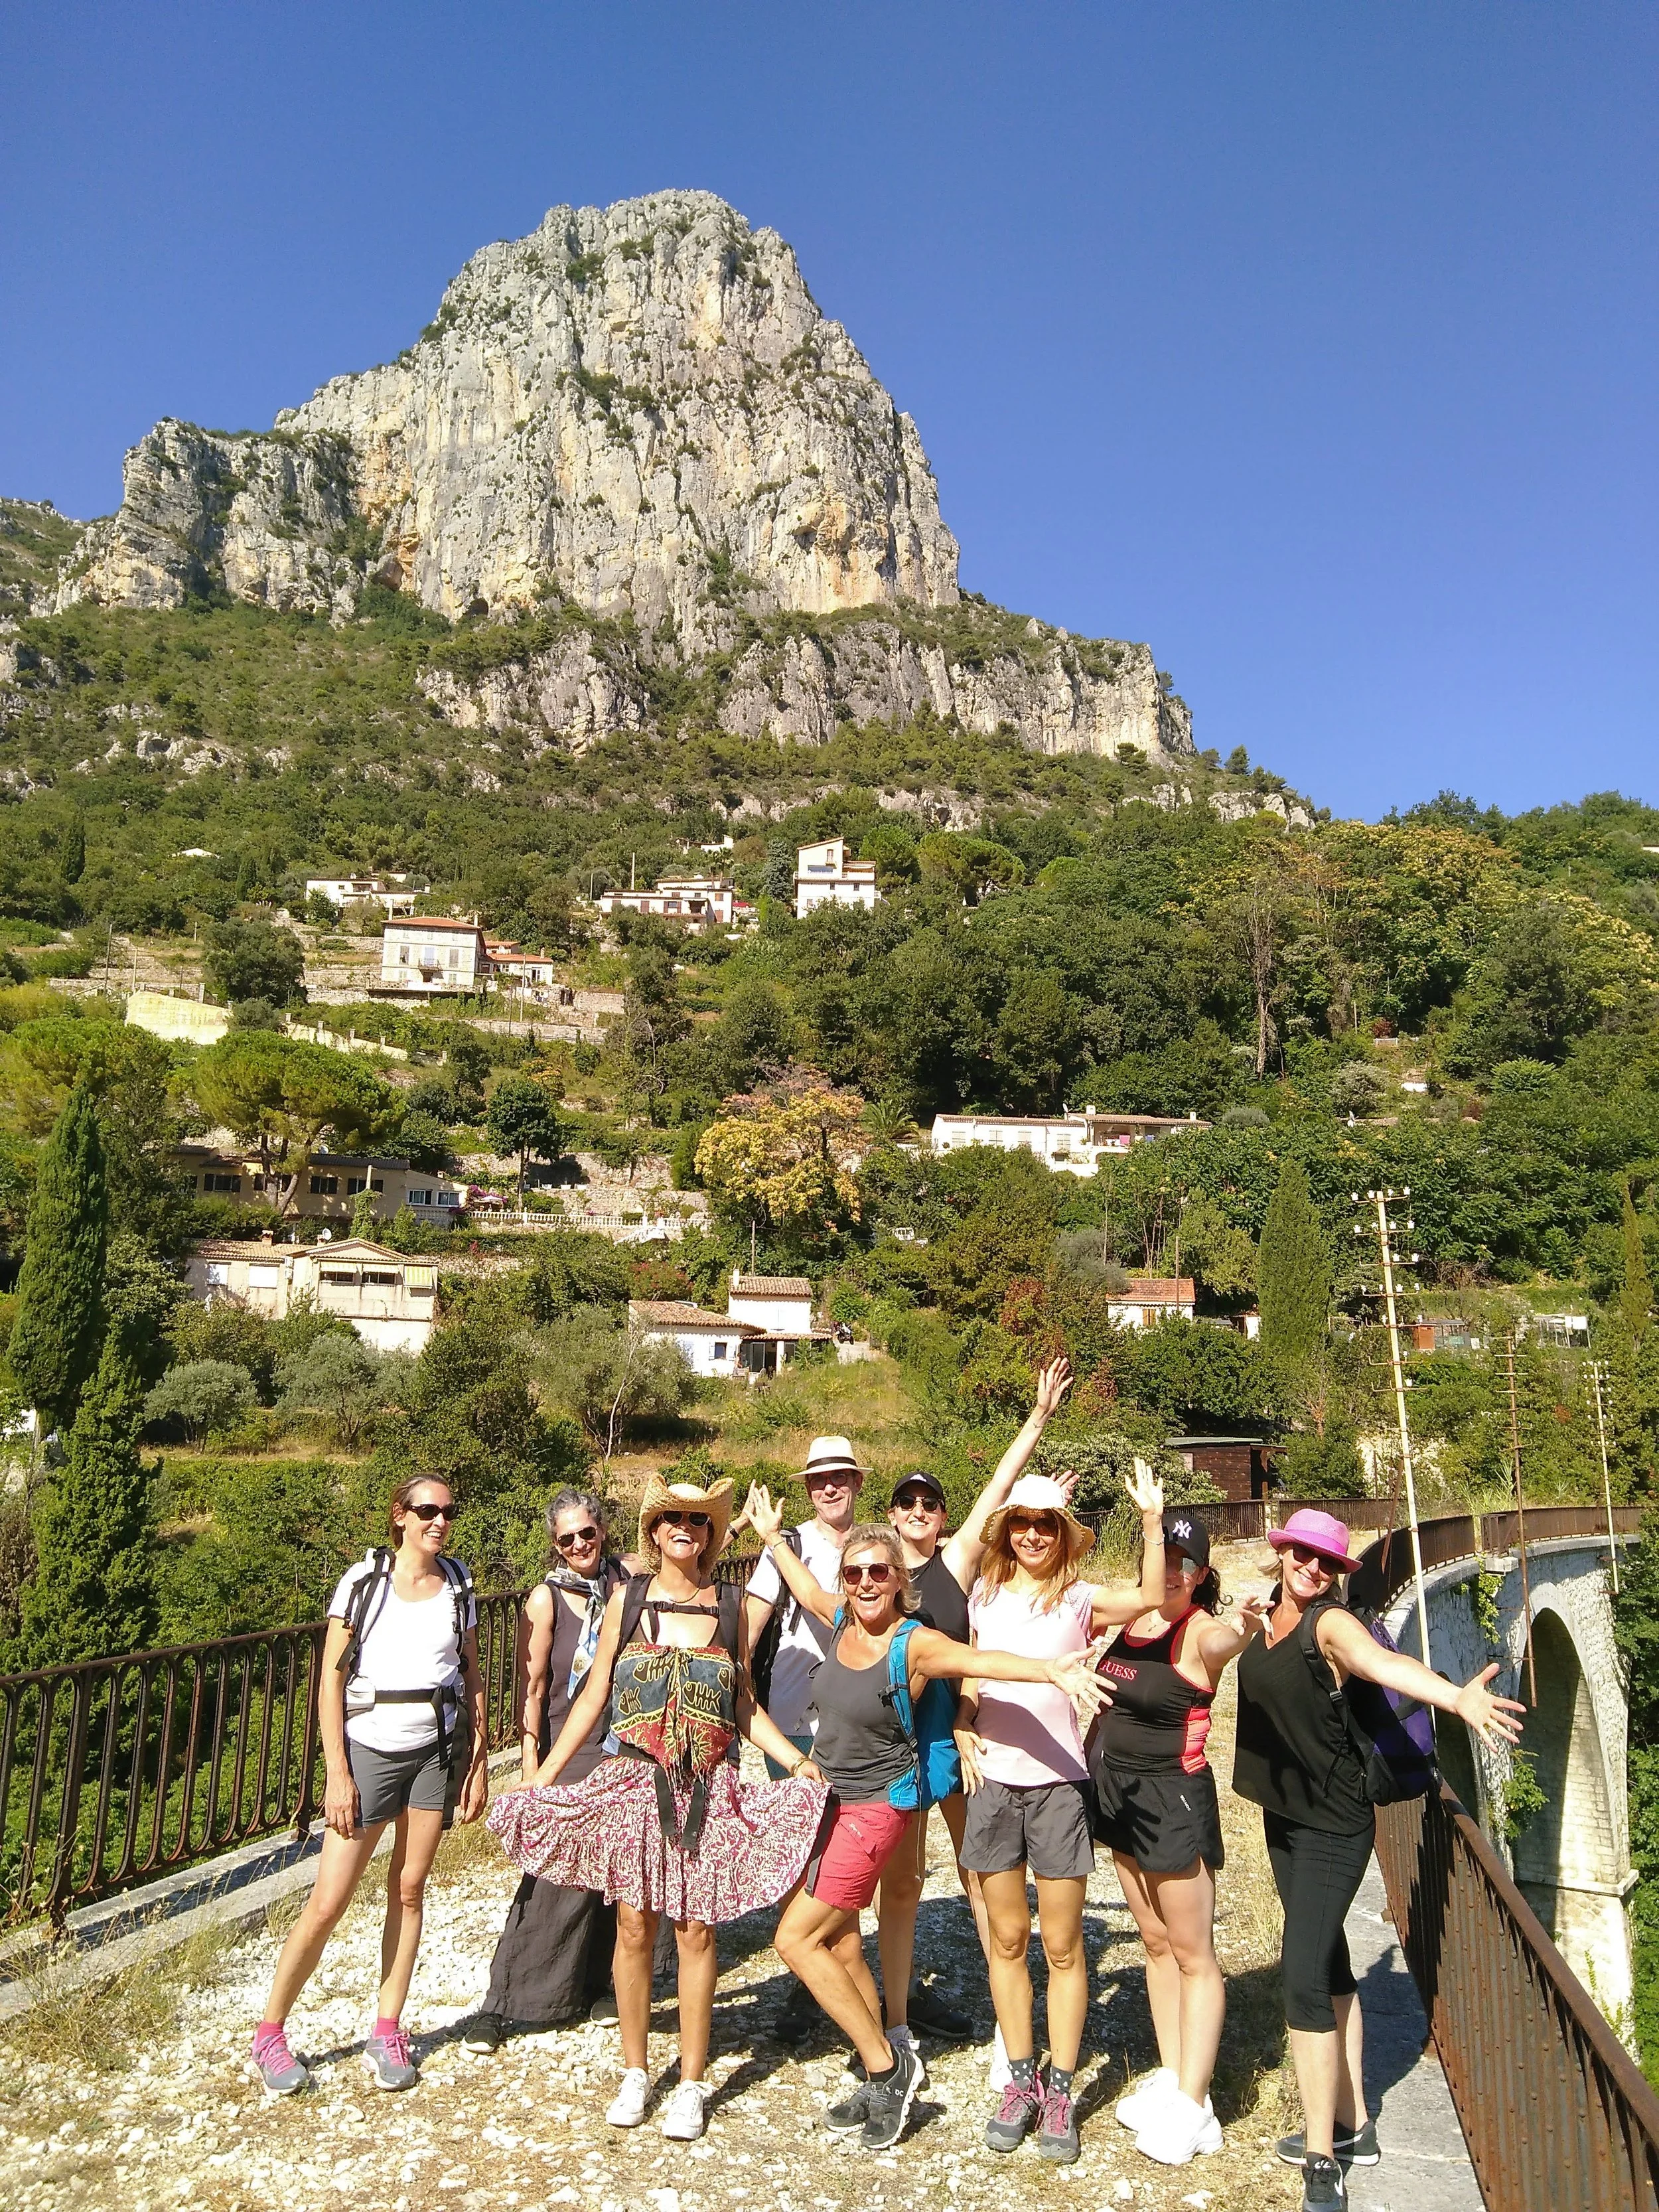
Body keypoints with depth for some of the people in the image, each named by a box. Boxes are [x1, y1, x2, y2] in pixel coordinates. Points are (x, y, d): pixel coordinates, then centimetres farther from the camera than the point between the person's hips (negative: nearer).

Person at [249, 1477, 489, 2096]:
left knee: (408, 1889, 8)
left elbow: (472, 1678, 9)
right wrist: (338, 1772, -11)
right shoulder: (364, 1581, -8)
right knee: (329, 1901, -1)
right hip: (371, 1747, -3)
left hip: (439, 1748, 3)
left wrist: (479, 1760, 6)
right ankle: (269, 2034, 19)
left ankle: (387, 2033, 22)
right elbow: (330, 1679, -7)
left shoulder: (459, 1585, 3)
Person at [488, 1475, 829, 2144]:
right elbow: (593, 1696, 4)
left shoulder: (730, 1605, 2)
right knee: (634, 1925, 7)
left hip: (707, 1791, 0)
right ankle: (635, 2073, 26)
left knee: (694, 1930, 5)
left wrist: (795, 1760, -3)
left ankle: (692, 2084, 21)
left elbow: (744, 1706, 9)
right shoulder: (628, 1599, 0)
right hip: (633, 1783, 0)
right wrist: (540, 1778, 2)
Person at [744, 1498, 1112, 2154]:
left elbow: (979, 1659, -40)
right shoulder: (842, 1618, -3)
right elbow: (807, 1590, 20)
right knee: (840, 1946, 12)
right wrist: (773, 1538, 30)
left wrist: (1049, 1671, -57)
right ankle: (882, 2080, 28)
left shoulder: (915, 1643, -22)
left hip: (878, 1806, -7)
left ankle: (888, 2064, 7)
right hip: (828, 1798, 7)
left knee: (796, 1939, -7)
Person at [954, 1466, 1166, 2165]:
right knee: (1007, 1938, 13)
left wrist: (1152, 1520, -33)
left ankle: (1060, 2091, 21)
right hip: (993, 1782, 3)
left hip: (1058, 1784, -3)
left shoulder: (1079, 1600, -5)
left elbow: (1150, 1598, -23)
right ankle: (1021, 2081, 28)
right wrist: (961, 1731, 1)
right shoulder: (983, 1596, 4)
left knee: (1061, 1945, 6)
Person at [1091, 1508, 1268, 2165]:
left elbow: (1220, 1643, -43)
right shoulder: (1129, 1620, 0)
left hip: (1174, 1800, -7)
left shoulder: (1200, 1632, -19)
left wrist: (1240, 1630, -65)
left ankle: (1191, 2109, 16)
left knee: (1192, 1956, 6)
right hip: (1121, 1793, 8)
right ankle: (1172, 2079, 33)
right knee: (1155, 1944, 19)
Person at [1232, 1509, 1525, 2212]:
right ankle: (1351, 2126, 31)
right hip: (1284, 1816, 8)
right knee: (1327, 1968, 17)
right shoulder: (1268, 1619, 3)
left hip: (1333, 1824, -7)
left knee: (1304, 1974, -12)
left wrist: (1457, 1696, -54)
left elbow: (1383, 1663, -38)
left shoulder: (1330, 1624, -18)